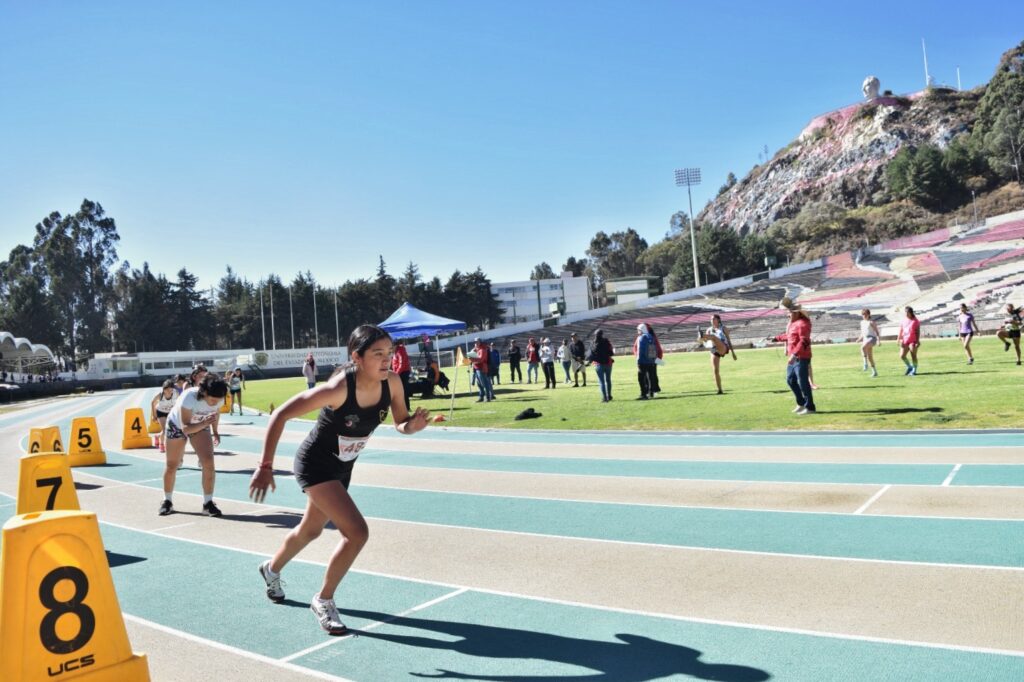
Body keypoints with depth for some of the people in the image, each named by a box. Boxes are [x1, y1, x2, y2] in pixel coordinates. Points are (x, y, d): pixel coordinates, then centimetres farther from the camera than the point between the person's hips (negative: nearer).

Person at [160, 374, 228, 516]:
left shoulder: (217, 398, -27)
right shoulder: (189, 397, -42)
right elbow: (186, 428, -39)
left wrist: (215, 432, 4)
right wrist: (204, 423, -54)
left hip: (201, 426, 3)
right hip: (177, 426, -2)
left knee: (208, 462, -17)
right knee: (171, 466, 10)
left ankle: (208, 503, -6)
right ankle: (167, 501, 34)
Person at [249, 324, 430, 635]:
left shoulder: (392, 382, -18)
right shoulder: (338, 388, -34)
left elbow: (400, 424, -4)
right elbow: (280, 416, -27)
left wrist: (411, 425, -27)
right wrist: (265, 466, -27)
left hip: (341, 467, 7)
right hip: (314, 465, -7)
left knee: (311, 530, 27)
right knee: (357, 532, -20)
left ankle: (271, 569, 58)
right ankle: (323, 600, 5)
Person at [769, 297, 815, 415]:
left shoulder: (803, 323, -17)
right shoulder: (793, 322, 15)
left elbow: (804, 341, -27)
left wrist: (794, 354, -33)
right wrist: (776, 338, 40)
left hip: (801, 358, -10)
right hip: (793, 357, 10)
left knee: (803, 382, -5)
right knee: (790, 380, 17)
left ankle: (810, 407, 4)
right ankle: (801, 403, 29)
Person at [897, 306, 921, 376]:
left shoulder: (915, 321, -2)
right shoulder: (903, 320, 10)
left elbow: (918, 331, -4)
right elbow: (901, 330, 10)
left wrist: (918, 340, -11)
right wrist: (898, 339, -1)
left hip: (913, 341, -4)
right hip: (905, 341, 4)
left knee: (913, 355, -4)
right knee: (902, 356, -3)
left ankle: (914, 370, 8)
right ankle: (909, 367, 20)